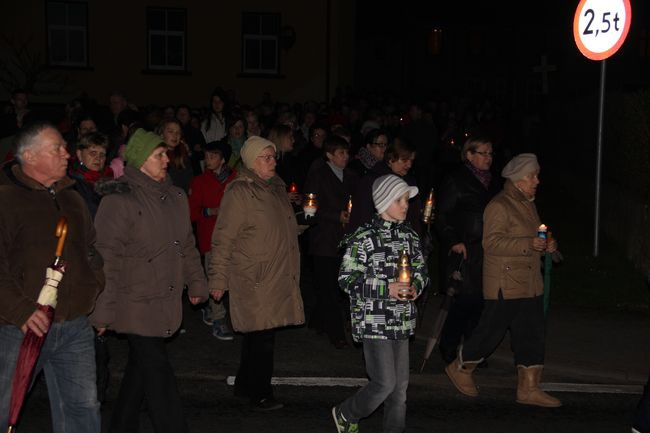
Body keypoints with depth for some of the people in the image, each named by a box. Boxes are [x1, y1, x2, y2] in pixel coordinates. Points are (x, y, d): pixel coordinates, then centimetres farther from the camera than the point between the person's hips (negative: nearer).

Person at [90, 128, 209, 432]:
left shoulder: (176, 197, 10)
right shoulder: (119, 202, -12)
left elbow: (188, 246, 21)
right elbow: (106, 260, -14)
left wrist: (196, 283, 21)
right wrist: (102, 312, -15)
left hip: (166, 303, 7)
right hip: (136, 304, -7)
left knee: (140, 368, 16)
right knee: (157, 372, -5)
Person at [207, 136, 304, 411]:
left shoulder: (277, 188, 16)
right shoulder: (239, 192, -10)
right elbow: (223, 239, -11)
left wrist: (291, 271, 26)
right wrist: (218, 279, -12)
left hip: (279, 277, 8)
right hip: (254, 279, -8)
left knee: (258, 334, 13)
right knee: (262, 336, -6)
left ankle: (245, 385, 25)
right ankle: (260, 395, 3)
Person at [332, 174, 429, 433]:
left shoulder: (410, 236, 7)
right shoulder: (363, 238, -11)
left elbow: (421, 270, 18)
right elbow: (346, 279, -12)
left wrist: (416, 286, -5)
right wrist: (386, 289, -20)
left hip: (402, 322, 6)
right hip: (374, 322, -6)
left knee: (400, 385, 9)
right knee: (385, 384, -6)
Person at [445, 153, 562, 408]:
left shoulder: (528, 205, 17)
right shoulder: (499, 206, -13)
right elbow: (492, 242, -21)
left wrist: (545, 246, 9)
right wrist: (529, 244, -28)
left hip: (530, 284, 9)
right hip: (505, 285, -9)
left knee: (532, 334, 7)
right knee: (491, 331, 0)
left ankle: (529, 388, 13)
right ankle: (460, 368, 21)